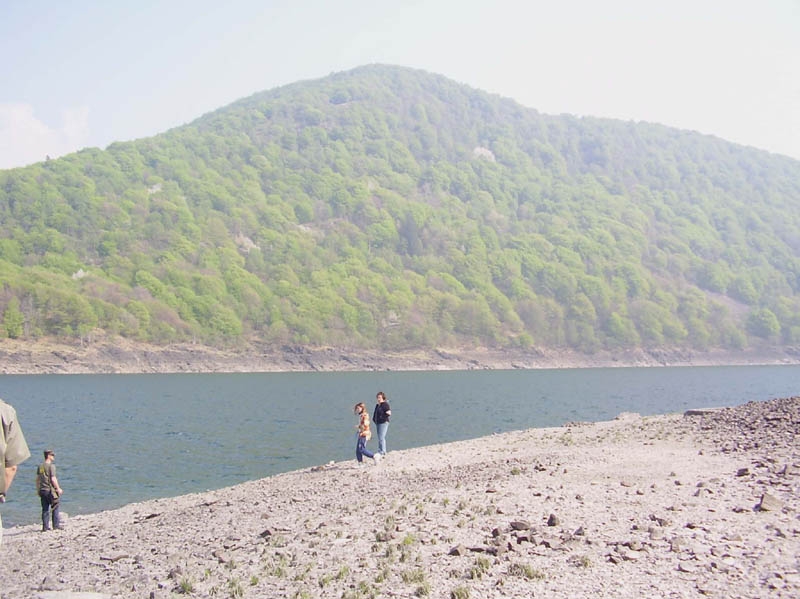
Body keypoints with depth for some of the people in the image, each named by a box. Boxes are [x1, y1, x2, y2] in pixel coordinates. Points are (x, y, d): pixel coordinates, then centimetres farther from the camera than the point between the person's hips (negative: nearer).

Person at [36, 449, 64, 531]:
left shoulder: (40, 467, 10)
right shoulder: (51, 466, -11)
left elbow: (37, 479, 13)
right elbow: (53, 479, -16)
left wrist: (38, 490, 21)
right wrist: (58, 489, -8)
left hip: (42, 490, 7)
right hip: (50, 490, -6)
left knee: (45, 509, 9)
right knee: (56, 508, 5)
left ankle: (45, 527, 8)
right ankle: (56, 525, 5)